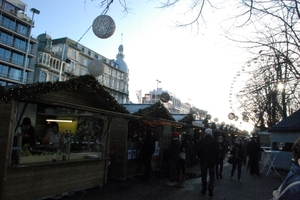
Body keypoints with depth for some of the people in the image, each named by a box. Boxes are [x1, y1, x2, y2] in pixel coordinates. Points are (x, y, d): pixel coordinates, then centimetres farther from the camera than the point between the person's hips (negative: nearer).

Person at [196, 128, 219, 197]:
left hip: (203, 160, 0)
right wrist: (215, 159, 9)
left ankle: (204, 189, 18)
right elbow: (217, 151, -4)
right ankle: (210, 188, -5)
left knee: (204, 175, 12)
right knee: (212, 175, 11)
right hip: (212, 160, 0)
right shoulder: (215, 141, -6)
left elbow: (197, 150, -6)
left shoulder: (201, 141, -9)